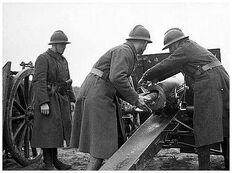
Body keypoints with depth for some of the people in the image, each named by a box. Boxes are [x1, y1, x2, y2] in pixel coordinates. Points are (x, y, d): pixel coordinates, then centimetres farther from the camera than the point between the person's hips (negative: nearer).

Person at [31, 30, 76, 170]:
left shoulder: (63, 60, 16)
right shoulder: (43, 59, -8)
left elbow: (67, 82, 20)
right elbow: (39, 81, -17)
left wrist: (71, 100, 13)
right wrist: (43, 102, -24)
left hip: (62, 99, 8)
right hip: (48, 98, -8)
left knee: (59, 129, 9)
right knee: (48, 130, -5)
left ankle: (54, 160, 19)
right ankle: (47, 164, 1)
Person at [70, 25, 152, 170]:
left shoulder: (129, 54, 21)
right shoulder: (124, 51, -11)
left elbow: (119, 86, 20)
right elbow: (117, 77, -27)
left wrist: (135, 99, 10)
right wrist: (135, 99, -17)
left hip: (104, 96, 10)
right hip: (97, 96, -10)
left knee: (114, 139, 13)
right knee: (102, 142, -9)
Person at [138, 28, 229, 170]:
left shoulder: (184, 49, -3)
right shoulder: (193, 46, 27)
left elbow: (165, 66, -3)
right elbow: (174, 68, 31)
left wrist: (146, 77, 9)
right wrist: (156, 79, 31)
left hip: (207, 82, -10)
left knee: (203, 125, -7)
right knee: (224, 125, 10)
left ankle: (204, 166, -7)